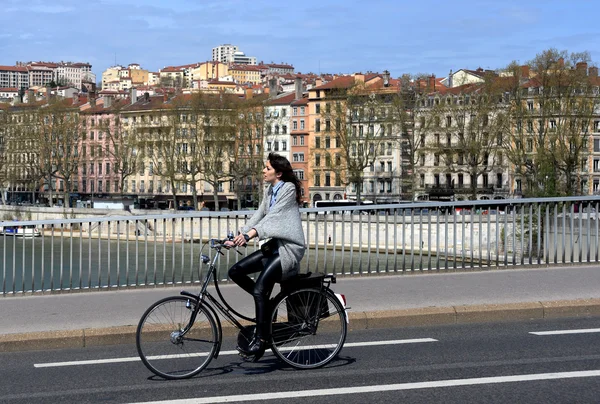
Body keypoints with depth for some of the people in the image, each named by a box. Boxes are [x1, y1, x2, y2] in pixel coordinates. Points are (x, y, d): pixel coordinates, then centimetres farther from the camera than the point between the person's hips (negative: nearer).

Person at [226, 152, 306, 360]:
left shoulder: (289, 188, -12)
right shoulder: (269, 191, 14)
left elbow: (273, 216, -23)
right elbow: (259, 215, 10)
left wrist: (249, 234, -33)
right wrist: (238, 236, -2)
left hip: (289, 249, -9)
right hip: (275, 246, 9)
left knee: (259, 289, -20)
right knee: (236, 271, -3)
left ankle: (261, 339, -13)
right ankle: (266, 301, 12)